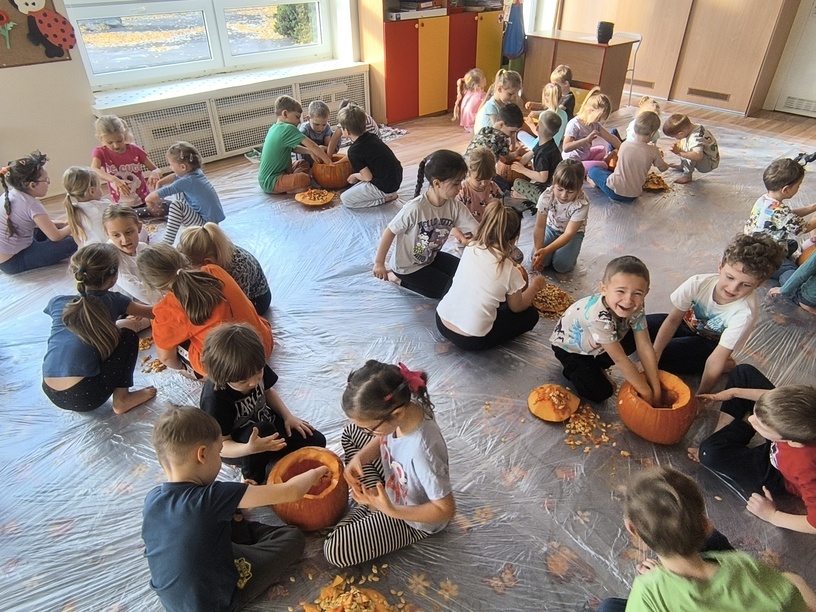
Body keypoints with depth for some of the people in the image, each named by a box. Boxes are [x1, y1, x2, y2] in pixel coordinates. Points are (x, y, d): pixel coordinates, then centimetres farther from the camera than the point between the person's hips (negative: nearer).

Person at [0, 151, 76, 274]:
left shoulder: (10, 193, 2)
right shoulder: (31, 204, -23)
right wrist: (73, 226, -1)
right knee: (72, 243, -19)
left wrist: (63, 224, 4)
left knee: (46, 227, 23)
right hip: (13, 261, -9)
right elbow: (56, 237, -18)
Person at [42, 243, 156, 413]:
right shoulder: (112, 301, 0)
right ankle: (122, 399, 7)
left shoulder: (57, 302, 10)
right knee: (128, 334, 12)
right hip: (84, 396, -5)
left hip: (50, 393, 5)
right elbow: (153, 313, 14)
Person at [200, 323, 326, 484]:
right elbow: (221, 446, -30)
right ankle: (253, 478, -12)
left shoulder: (254, 369, -19)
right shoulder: (214, 399, -36)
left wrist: (288, 416, -7)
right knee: (263, 430, -39)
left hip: (263, 420, 6)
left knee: (316, 441, -3)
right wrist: (250, 449, -50)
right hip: (237, 447, -6)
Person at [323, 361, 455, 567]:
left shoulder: (423, 451, -44)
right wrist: (359, 458, -18)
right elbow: (384, 438, 0)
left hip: (410, 518, -7)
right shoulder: (403, 406, -24)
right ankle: (373, 497, 8)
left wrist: (390, 510, -35)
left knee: (335, 550, -14)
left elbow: (446, 509, -30)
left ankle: (372, 506, 9)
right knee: (351, 433, 13)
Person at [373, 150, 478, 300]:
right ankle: (397, 278, 4)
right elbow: (390, 232, -23)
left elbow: (477, 231, -19)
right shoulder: (415, 208, -33)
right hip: (407, 266, -7)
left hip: (432, 257, 7)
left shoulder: (455, 207, -15)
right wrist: (379, 263, -15)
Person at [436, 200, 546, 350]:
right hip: (471, 341, -6)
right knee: (531, 314, 14)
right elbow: (517, 307, 6)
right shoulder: (510, 271, -15)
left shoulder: (471, 247, -4)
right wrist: (535, 286, 21)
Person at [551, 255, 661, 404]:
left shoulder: (635, 307, -23)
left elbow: (645, 347, -17)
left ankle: (595, 366, 7)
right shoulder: (599, 317, -42)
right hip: (570, 347, -7)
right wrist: (645, 391, -24)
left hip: (597, 346, 7)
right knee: (600, 393, -18)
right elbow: (620, 359, -33)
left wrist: (656, 389, -18)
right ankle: (574, 368, 11)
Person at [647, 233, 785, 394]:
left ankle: (725, 364, -4)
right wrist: (653, 355, -25)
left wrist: (700, 396, -24)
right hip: (687, 324, 4)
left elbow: (716, 358, -29)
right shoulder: (698, 283, -29)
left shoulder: (744, 313, -34)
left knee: (663, 357, -25)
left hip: (709, 343, -4)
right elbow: (673, 319, -18)